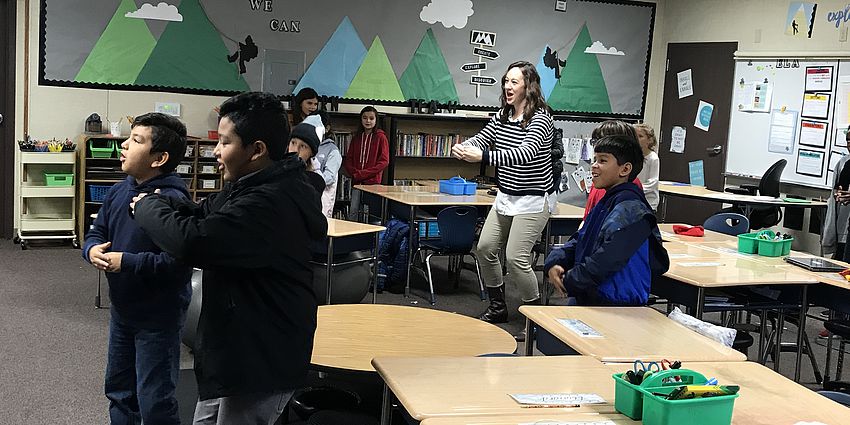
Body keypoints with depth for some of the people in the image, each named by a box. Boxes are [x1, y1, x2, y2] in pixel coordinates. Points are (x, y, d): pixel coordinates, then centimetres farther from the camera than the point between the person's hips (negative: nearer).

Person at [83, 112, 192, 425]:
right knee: (118, 390, 25)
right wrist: (92, 250, -12)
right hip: (122, 311, 8)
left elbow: (179, 262, -32)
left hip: (158, 319, -8)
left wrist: (126, 262, -27)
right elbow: (97, 232, 12)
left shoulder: (172, 200, -26)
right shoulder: (119, 191, 1)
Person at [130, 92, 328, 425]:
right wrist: (158, 203, -6)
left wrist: (147, 207, -15)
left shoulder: (269, 205, -29)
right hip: (241, 350, 11)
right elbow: (202, 214, 16)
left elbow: (193, 242, -35)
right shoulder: (255, 188, 7)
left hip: (262, 363, -11)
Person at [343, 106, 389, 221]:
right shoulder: (357, 137, 13)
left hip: (373, 181, -4)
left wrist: (362, 174, -13)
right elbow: (348, 158, 13)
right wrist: (354, 173, -7)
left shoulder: (380, 137, -1)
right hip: (356, 181, 4)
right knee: (353, 212, 4)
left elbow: (384, 161, -8)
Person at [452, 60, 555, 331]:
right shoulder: (502, 116, 6)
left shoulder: (540, 118, -18)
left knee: (516, 257, -13)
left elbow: (526, 153, -33)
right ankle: (498, 308, 26)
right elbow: (480, 139, 6)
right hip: (506, 196, 8)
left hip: (533, 199, -8)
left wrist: (483, 156, -44)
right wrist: (462, 148, -20)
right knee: (485, 248, 8)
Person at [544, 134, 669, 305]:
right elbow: (579, 240, 19)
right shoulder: (606, 203, 16)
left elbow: (608, 259, -23)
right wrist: (554, 262, 0)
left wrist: (570, 281, -14)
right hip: (588, 298, 9)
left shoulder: (630, 209, -15)